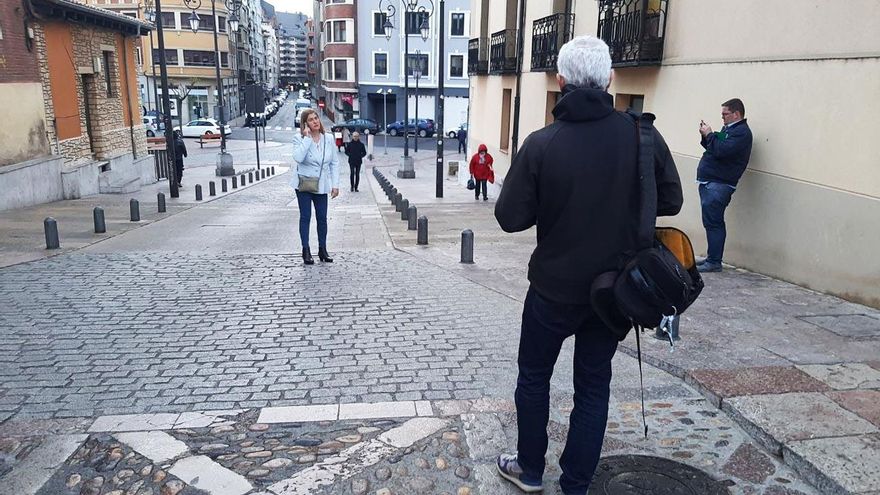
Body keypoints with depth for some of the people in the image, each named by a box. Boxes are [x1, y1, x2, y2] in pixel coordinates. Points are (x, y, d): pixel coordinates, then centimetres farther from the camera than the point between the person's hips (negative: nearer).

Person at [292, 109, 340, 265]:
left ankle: (322, 250, 18)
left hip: (322, 185, 3)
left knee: (322, 218, 7)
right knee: (305, 217, 3)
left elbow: (335, 162, 5)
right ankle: (306, 251, 10)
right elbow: (298, 158, -27)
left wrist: (335, 184, 0)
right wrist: (307, 138, -23)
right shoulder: (299, 138, -8)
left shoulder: (328, 138, 2)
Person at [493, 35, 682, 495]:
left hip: (554, 287, -2)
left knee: (533, 376, 19)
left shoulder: (541, 144, -17)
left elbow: (510, 217, -14)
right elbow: (671, 201, -1)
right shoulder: (642, 134, -10)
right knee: (594, 386, 16)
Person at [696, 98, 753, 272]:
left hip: (718, 185, -9)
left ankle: (714, 261, -6)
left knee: (713, 223, -9)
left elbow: (722, 151, -22)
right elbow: (715, 148, 21)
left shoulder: (742, 132, -10)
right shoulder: (728, 129, 20)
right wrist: (706, 136, 6)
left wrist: (709, 134, -11)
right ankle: (712, 258, 19)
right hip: (709, 182, 10)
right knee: (713, 223, 12)